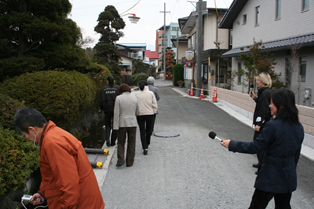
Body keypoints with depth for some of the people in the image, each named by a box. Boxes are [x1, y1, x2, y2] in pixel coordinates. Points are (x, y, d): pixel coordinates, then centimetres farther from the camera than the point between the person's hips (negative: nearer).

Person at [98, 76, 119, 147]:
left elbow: (100, 100, 0)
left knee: (107, 125, 14)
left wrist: (102, 108, 13)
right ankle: (113, 142, 11)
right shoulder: (117, 88, -1)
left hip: (107, 110, 1)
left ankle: (107, 138, -8)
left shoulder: (103, 89, 2)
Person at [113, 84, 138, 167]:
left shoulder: (119, 98, -7)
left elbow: (116, 113, -10)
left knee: (121, 143, 12)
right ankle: (130, 162, 15)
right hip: (132, 123, 2)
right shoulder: (134, 98, 2)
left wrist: (116, 126, -8)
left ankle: (120, 160, 1)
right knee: (131, 144, 10)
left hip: (122, 123, -2)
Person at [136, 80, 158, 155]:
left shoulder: (137, 95, -4)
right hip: (150, 114, 1)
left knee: (142, 132, 4)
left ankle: (145, 148, -2)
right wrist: (154, 112, 10)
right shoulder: (151, 93, -5)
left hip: (140, 115, -1)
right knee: (148, 130, 18)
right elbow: (154, 104, -3)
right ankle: (147, 144, 34)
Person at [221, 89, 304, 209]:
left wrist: (232, 145, -9)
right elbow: (296, 154, 11)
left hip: (270, 176, -7)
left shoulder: (273, 126, -22)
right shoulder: (299, 128, 1)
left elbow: (255, 147, -18)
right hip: (289, 176, 7)